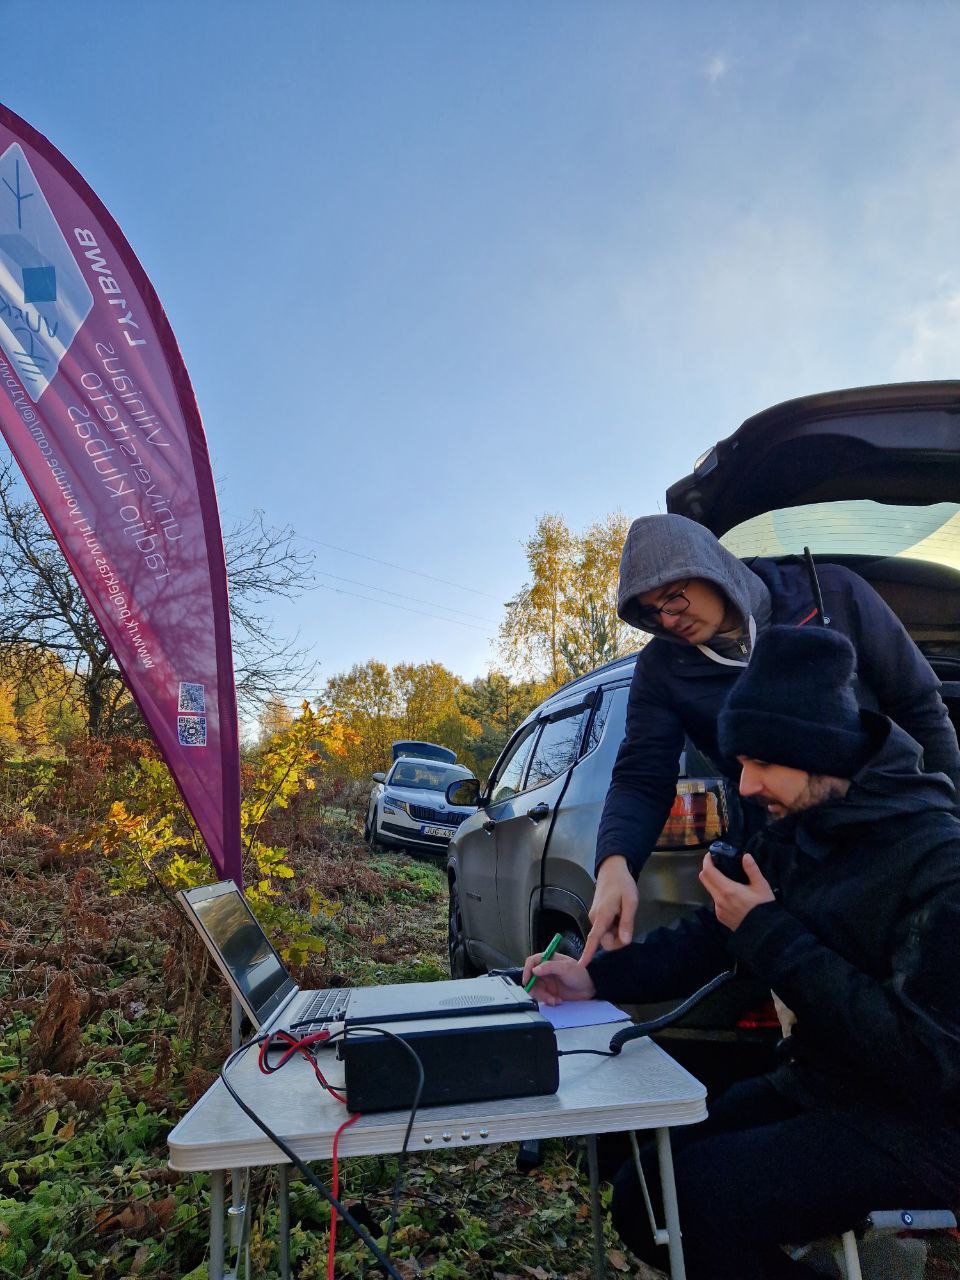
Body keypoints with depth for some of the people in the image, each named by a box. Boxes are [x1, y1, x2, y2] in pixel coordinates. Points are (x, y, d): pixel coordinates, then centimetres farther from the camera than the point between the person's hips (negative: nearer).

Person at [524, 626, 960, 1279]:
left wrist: (770, 933, -26)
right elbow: (708, 937, 8)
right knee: (642, 1197, 0)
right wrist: (596, 977, -7)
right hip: (810, 1089, 7)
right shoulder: (791, 833, 1)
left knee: (701, 1195, -25)